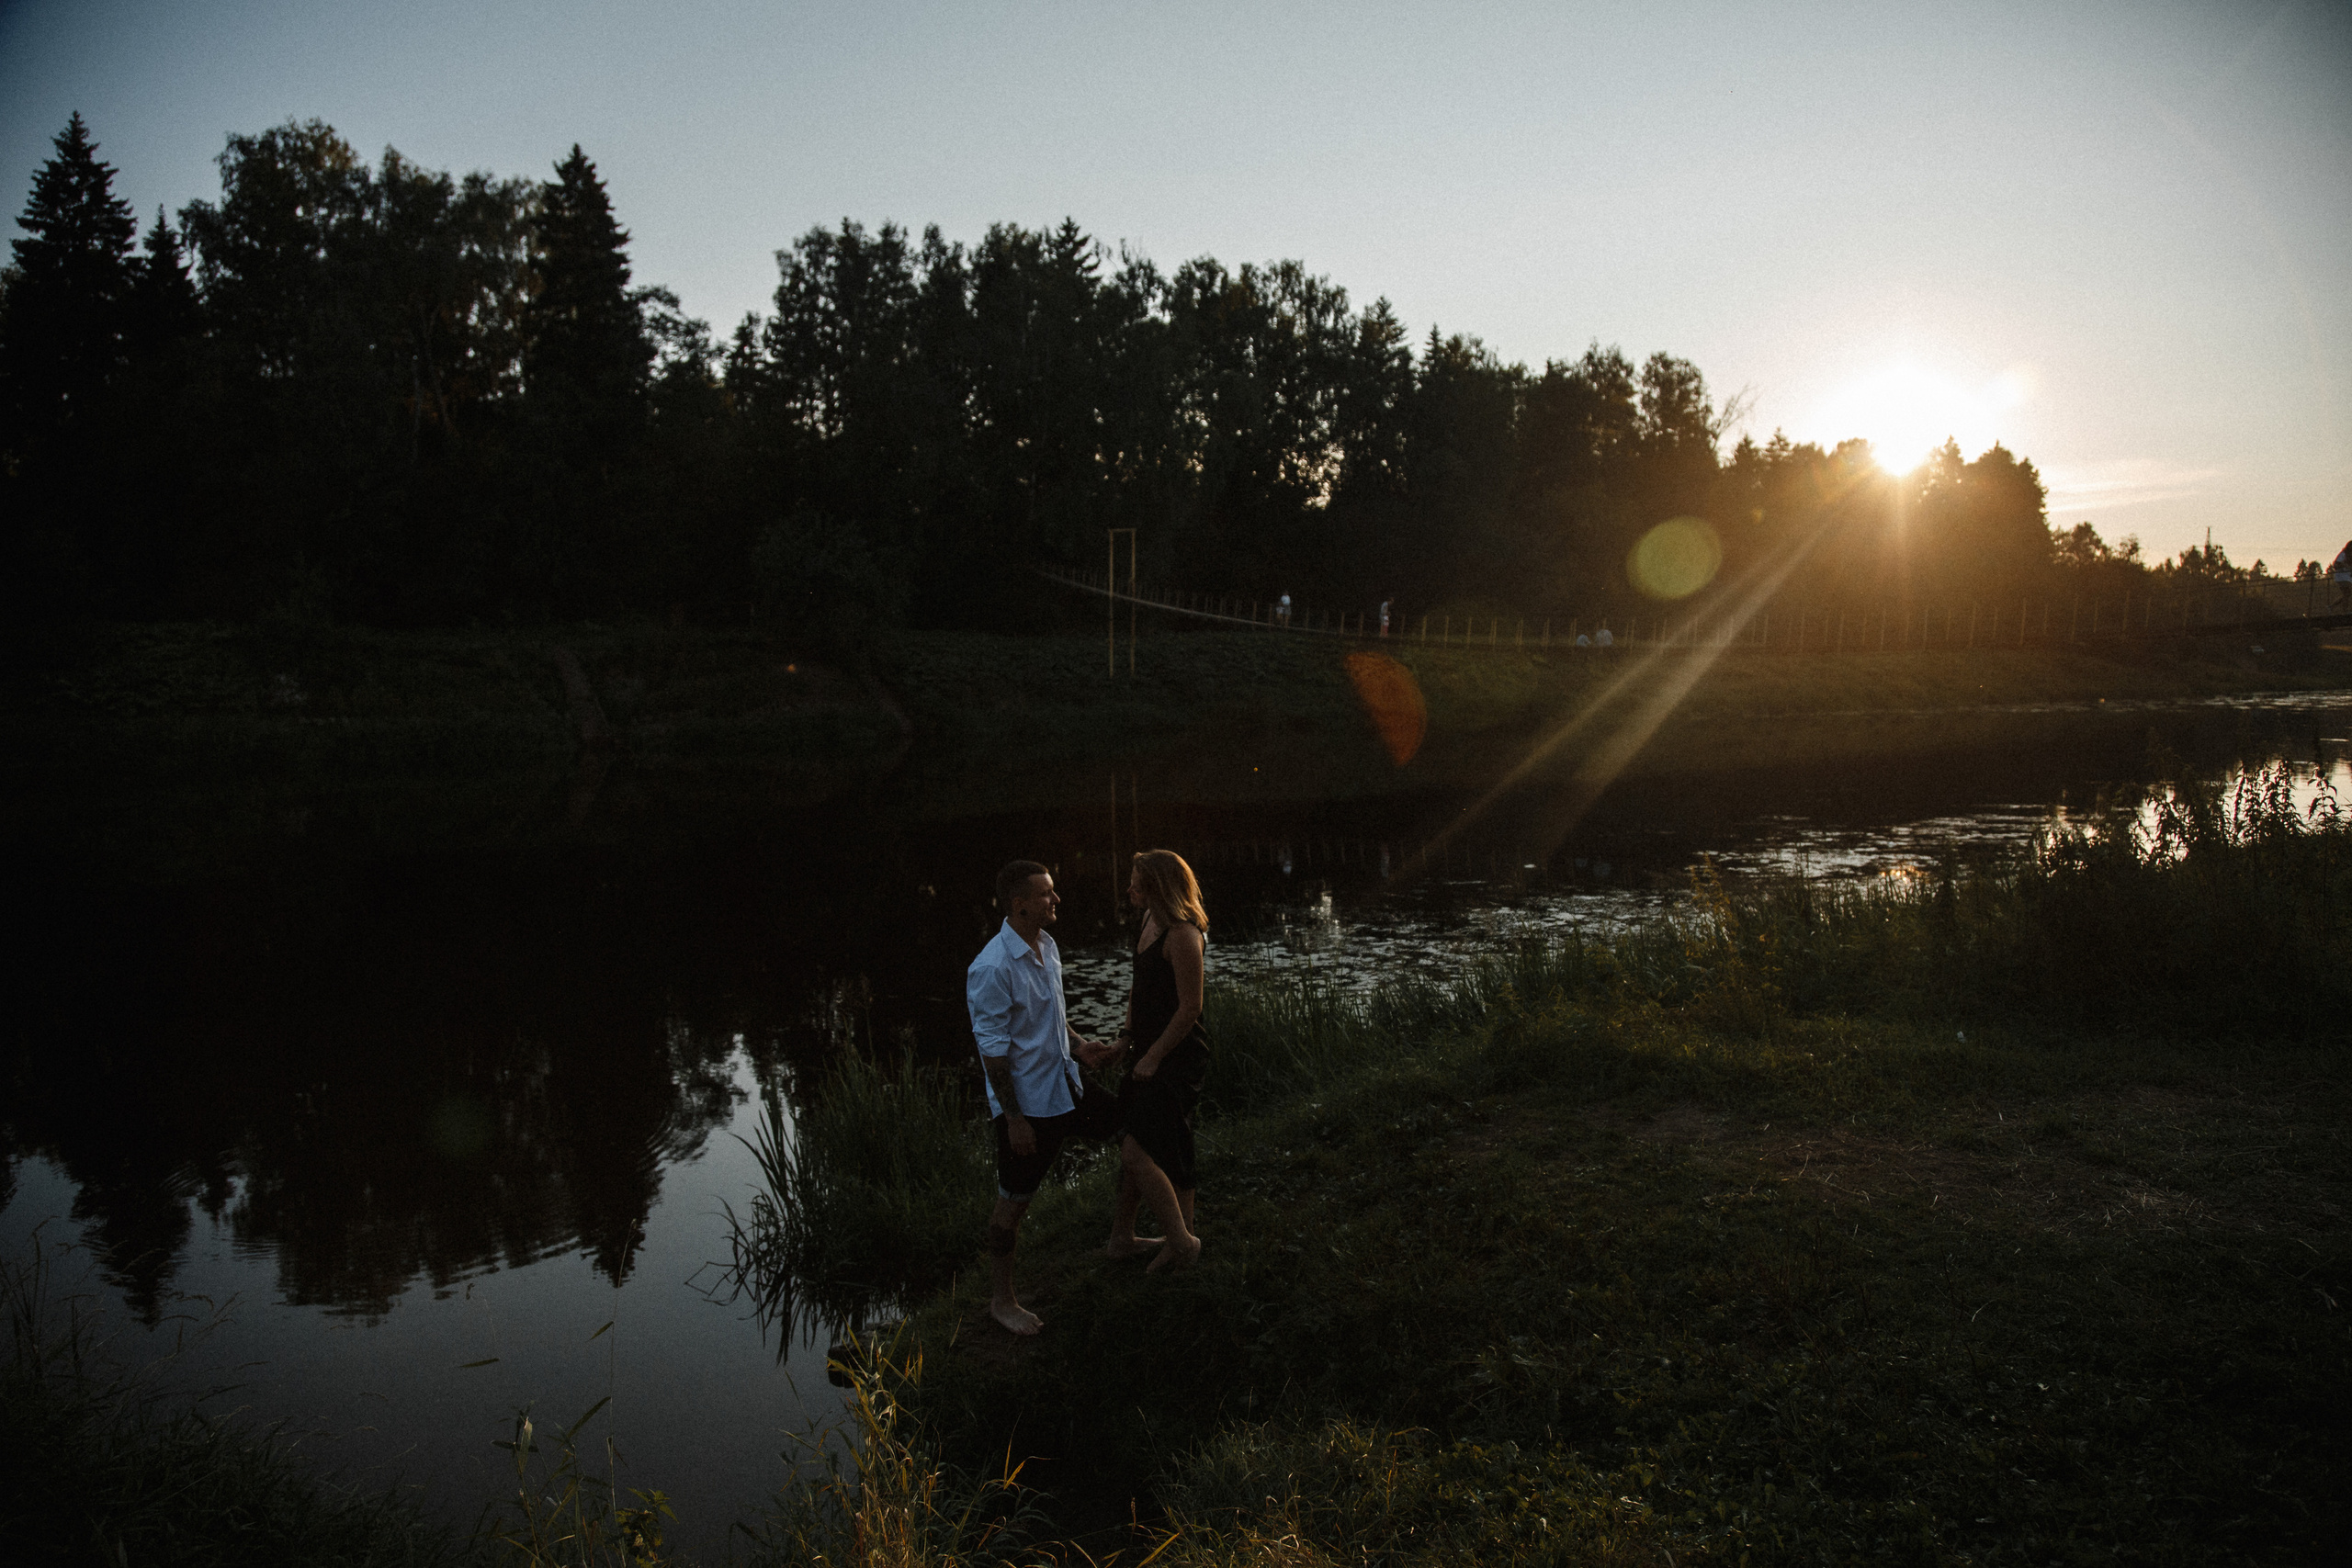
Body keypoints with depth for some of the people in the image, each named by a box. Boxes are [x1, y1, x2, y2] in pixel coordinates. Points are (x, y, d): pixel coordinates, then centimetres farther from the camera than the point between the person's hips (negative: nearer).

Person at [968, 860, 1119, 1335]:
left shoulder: (1047, 946, 3)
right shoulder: (992, 969, -25)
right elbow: (993, 1049, -22)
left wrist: (1079, 1045, 3)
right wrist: (1014, 1118, -20)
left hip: (1064, 1083, 8)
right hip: (1026, 1101, -8)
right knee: (1013, 1202, 5)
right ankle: (1001, 1300, 21)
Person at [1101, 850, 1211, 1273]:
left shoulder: (1183, 935, -21)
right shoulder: (1151, 923, 8)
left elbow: (1189, 1009, -20)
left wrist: (1153, 1057, -15)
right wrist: (1127, 1036, 16)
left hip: (1177, 1056, -9)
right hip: (1149, 1050, 10)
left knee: (1137, 1152, -12)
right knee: (1134, 1143, 17)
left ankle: (1181, 1239, 3)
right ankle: (1122, 1238, 31)